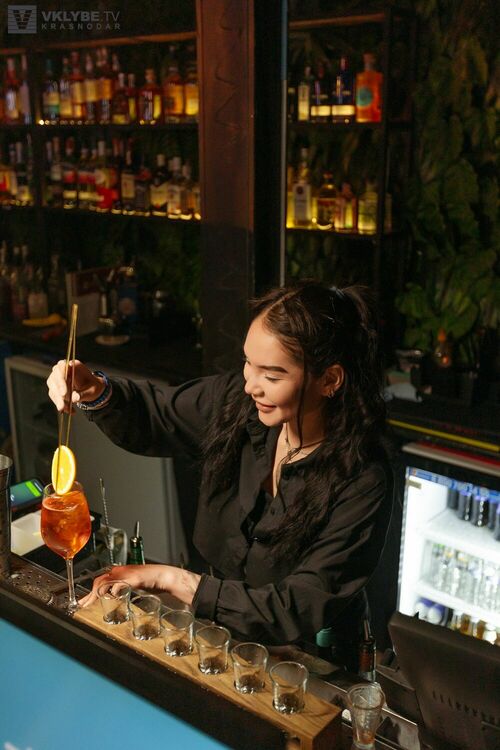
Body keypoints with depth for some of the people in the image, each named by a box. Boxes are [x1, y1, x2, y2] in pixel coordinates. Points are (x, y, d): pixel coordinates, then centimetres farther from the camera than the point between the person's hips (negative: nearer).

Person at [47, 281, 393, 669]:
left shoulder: (363, 481, -26)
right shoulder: (235, 399, -12)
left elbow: (299, 614, -24)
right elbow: (151, 416, 6)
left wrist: (172, 579, -23)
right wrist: (95, 392, -17)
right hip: (221, 628, 5)